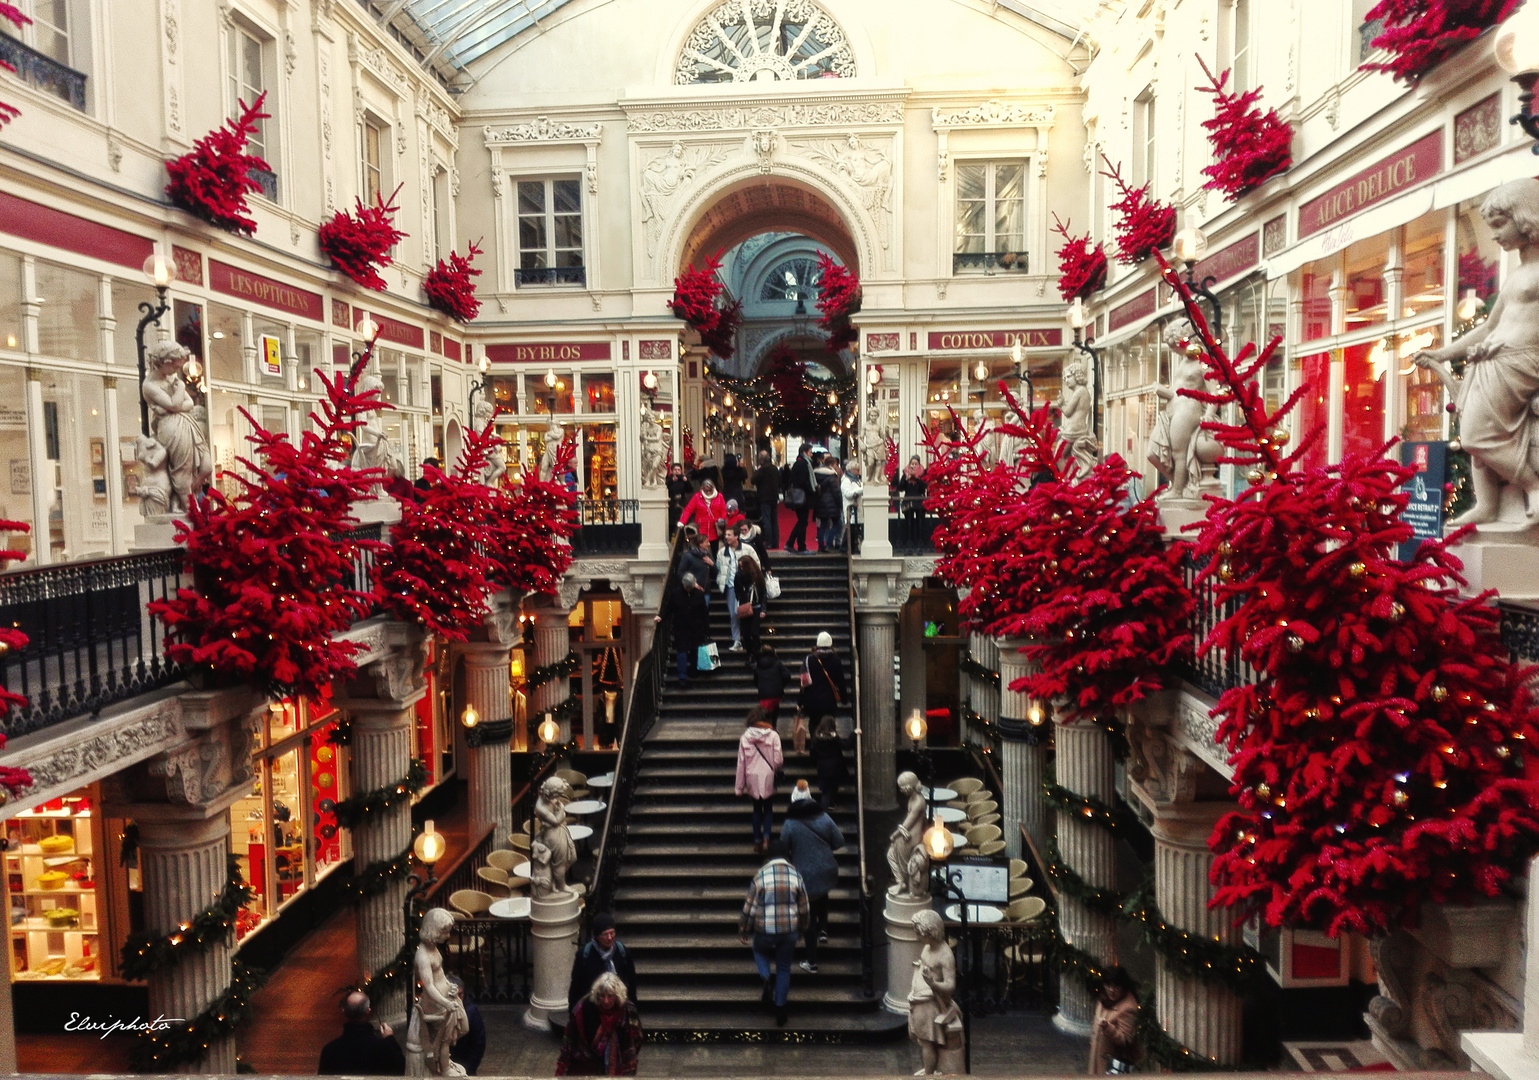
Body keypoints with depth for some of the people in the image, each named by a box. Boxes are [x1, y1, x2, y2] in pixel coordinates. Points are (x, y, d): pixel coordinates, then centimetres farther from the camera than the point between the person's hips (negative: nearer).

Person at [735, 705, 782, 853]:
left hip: (752, 779, 1)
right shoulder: (773, 735, -10)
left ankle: (757, 841, 18)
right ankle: (766, 837, -1)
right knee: (768, 808, 16)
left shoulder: (745, 737, -5)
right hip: (768, 779, -1)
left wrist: (739, 787, 5)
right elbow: (778, 760, -11)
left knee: (757, 809, 18)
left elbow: (741, 763, -2)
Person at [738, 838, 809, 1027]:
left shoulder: (761, 875, -12)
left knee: (759, 951, 30)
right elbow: (804, 909, 5)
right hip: (790, 931, 2)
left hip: (765, 931, -1)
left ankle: (766, 979, 6)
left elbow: (750, 907, -7)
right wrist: (802, 928, 22)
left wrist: (743, 931, 7)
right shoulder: (796, 875, -5)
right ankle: (780, 1010, 21)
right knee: (784, 969, 18)